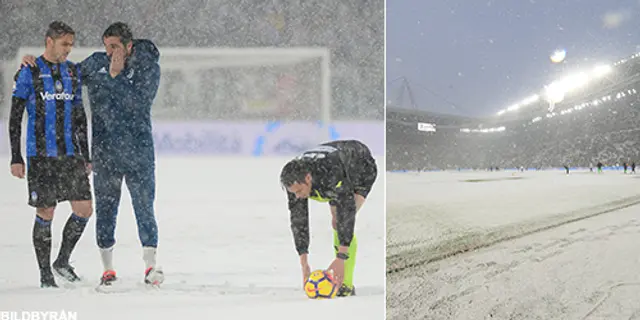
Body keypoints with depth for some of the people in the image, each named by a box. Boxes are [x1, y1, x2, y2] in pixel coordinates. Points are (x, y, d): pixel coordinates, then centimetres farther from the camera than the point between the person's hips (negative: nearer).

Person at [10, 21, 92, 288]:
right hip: (40, 156, -4)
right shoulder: (29, 72, -2)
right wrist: (16, 158, -6)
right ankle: (45, 273, 10)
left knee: (84, 210, -1)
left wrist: (86, 156, 16)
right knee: (45, 214, -2)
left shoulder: (73, 72, 12)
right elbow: (15, 117, -2)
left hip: (71, 154, 5)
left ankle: (62, 261, 18)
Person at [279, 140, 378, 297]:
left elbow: (347, 212, -45)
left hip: (362, 170, -6)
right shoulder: (295, 181, -27)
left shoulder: (331, 176, -47)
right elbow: (298, 220, -23)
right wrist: (304, 264, -25)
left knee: (344, 221, -21)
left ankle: (347, 285, -19)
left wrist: (341, 258, -47)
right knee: (336, 222, 3)